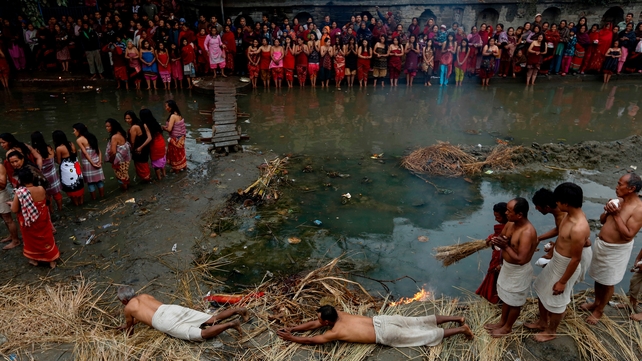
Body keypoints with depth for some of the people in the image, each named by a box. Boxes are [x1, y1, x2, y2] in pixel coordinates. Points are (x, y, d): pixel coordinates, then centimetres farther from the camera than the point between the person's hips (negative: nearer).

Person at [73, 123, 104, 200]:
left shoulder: (79, 140, -10)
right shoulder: (91, 137, 8)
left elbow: (85, 153, -15)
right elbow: (99, 150, 3)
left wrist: (92, 163, -13)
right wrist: (99, 161, -1)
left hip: (87, 163, -6)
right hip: (96, 162, 6)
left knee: (90, 182, 7)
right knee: (99, 180, 14)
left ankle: (94, 199, 17)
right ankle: (102, 196, 23)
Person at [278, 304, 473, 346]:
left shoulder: (335, 333, -16)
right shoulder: (338, 315, 4)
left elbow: (310, 340, -10)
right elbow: (313, 324, 15)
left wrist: (290, 338, 3)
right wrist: (292, 328, 11)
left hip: (386, 335, -7)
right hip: (383, 320, 7)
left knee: (427, 336, 2)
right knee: (420, 322, 13)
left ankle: (461, 329, 6)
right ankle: (457, 318, 17)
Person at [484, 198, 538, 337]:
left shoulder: (527, 233, -33)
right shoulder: (510, 224, -6)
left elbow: (520, 259, -35)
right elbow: (501, 238, 7)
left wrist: (505, 246, -30)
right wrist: (497, 241, -16)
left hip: (519, 272, -8)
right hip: (507, 266, 8)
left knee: (514, 302, 15)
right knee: (506, 297, 25)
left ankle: (507, 327, 35)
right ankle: (502, 322, 44)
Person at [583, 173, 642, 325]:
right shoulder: (618, 200, -1)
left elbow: (628, 235, -26)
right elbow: (602, 220, 9)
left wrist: (617, 215, -26)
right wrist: (607, 211, -12)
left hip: (616, 250, -7)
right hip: (600, 244, 7)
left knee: (608, 282, 12)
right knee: (598, 277, 22)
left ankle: (600, 310, 30)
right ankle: (596, 303, 42)